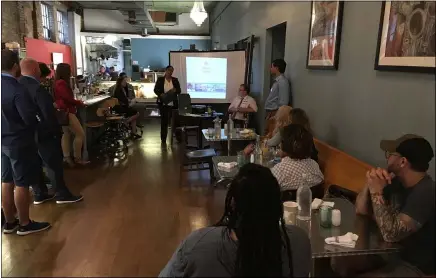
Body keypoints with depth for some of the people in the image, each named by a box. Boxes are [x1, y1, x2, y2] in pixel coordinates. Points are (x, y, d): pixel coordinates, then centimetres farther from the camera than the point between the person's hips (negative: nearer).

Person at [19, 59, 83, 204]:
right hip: (43, 133, -8)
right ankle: (62, 194, 12)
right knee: (54, 164, 3)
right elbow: (49, 114, -22)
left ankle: (39, 194, 25)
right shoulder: (37, 88, -22)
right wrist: (57, 131, -11)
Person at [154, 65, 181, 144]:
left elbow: (179, 91, 5)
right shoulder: (160, 79, 3)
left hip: (172, 104, 1)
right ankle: (163, 139, 11)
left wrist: (175, 90, -18)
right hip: (163, 103, -1)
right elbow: (155, 89, 1)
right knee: (164, 120, 3)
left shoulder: (175, 80, 8)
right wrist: (161, 94, -18)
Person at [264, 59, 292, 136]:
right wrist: (269, 114, 16)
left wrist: (276, 117, -19)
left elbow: (283, 102, -20)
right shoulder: (277, 81, 13)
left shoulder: (283, 81, -15)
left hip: (275, 114, -9)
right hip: (270, 113, 9)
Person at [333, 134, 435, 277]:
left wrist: (376, 192, -30)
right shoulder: (397, 181, -1)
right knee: (338, 262, 0)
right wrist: (370, 182, -17)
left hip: (414, 266, -8)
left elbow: (390, 234, -33)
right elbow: (360, 210, 0)